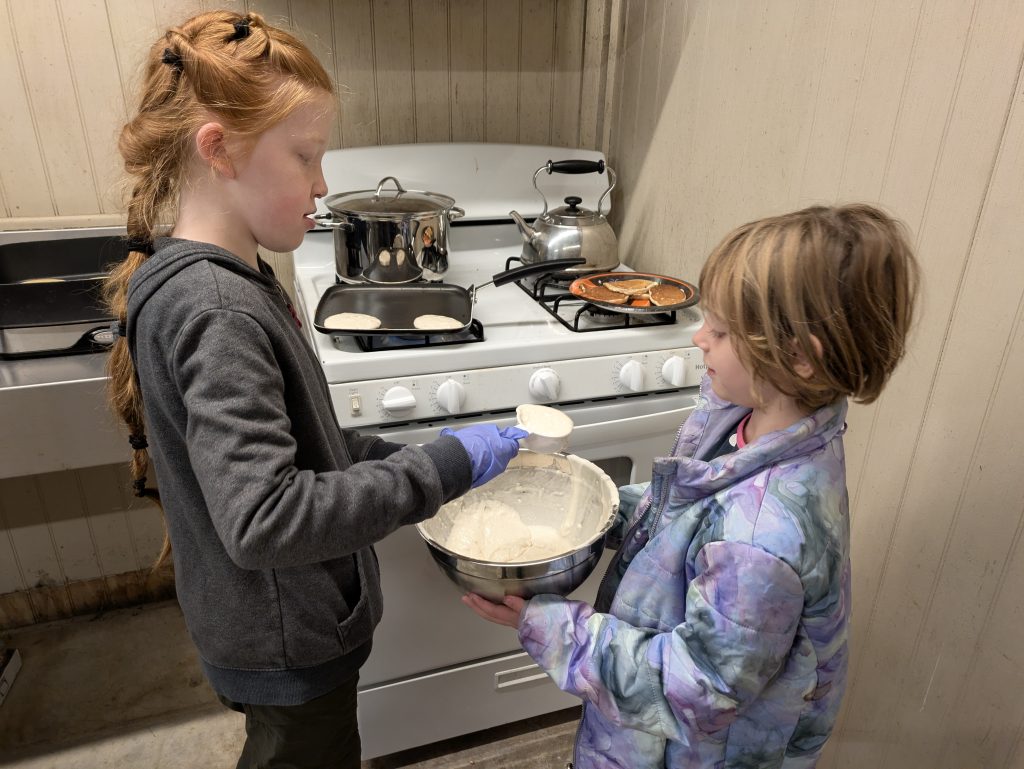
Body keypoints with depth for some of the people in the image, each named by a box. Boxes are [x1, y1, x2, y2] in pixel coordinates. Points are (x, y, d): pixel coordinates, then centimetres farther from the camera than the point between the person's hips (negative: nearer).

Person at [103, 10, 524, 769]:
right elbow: (263, 519, -34)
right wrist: (444, 465, -29)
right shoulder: (215, 309, -29)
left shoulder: (228, 281, 1)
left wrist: (402, 459, 1)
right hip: (285, 642, -8)